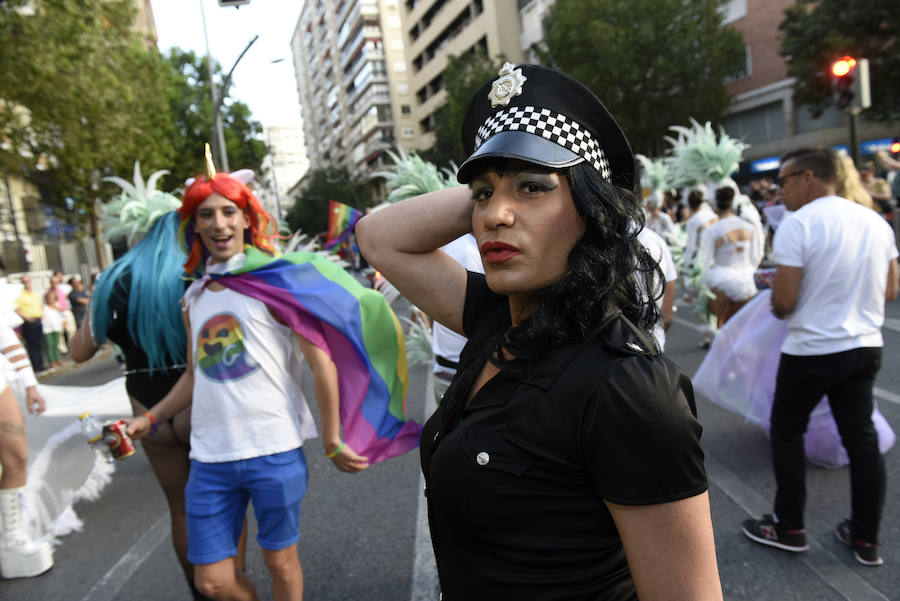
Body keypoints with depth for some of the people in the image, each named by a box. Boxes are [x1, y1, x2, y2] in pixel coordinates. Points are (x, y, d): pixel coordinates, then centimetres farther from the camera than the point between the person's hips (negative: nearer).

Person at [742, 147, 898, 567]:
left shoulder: (797, 225, -16)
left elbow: (784, 303, -18)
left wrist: (777, 307, 4)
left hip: (811, 351, -6)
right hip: (866, 346, 7)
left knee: (786, 433, 11)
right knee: (861, 438, 14)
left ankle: (789, 528, 22)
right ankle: (866, 540, 26)